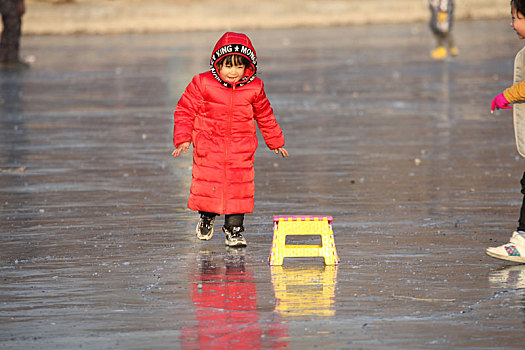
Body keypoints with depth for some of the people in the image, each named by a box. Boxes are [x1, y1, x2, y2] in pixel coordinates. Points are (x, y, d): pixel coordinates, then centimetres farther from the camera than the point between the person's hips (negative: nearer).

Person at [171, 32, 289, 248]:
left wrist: (275, 142, 22)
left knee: (239, 186, -3)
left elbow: (265, 116, 14)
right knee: (207, 182, 2)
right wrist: (182, 139, -6)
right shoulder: (203, 84, -8)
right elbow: (185, 110, 0)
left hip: (241, 150, 1)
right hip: (209, 147, -1)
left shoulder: (254, 88, -1)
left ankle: (234, 228, 9)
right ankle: (206, 217, 31)